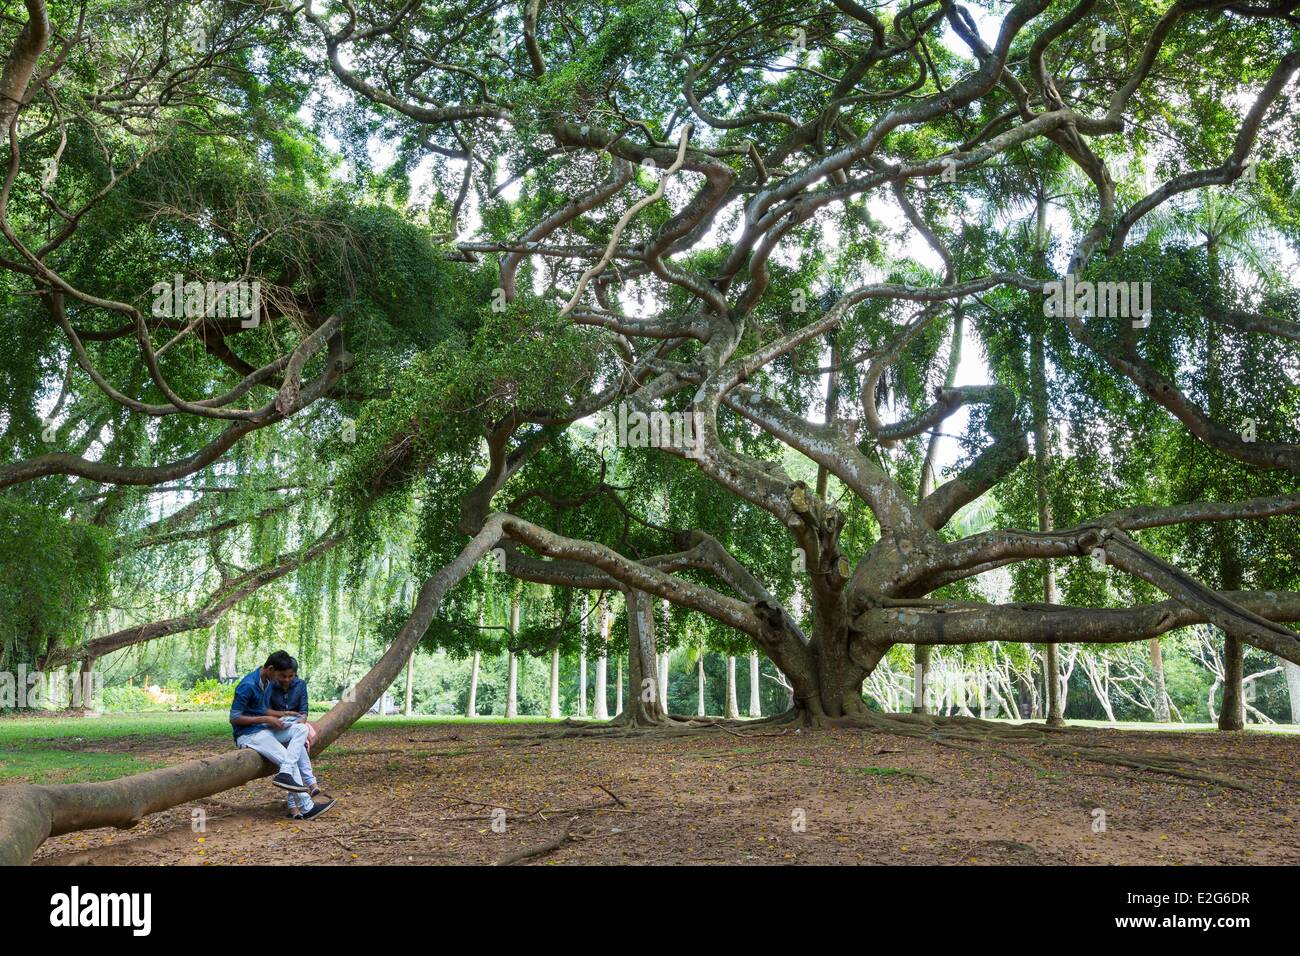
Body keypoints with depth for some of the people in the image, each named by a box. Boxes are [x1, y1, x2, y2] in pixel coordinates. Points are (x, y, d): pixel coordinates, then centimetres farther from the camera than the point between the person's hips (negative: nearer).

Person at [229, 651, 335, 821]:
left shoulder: (270, 682, 8)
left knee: (301, 729, -11)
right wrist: (266, 719, -16)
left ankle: (285, 774, -21)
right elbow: (234, 718, -18)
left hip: (265, 730, 9)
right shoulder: (247, 686, -20)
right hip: (248, 735, -9)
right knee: (291, 762, -15)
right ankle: (306, 808, -10)